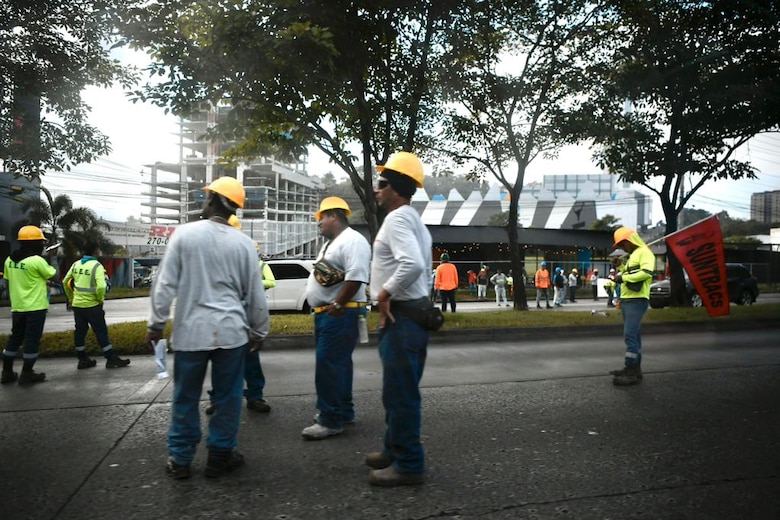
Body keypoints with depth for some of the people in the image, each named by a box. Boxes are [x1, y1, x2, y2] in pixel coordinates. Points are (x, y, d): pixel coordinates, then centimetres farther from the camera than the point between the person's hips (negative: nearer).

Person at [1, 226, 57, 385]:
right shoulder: (37, 260, -18)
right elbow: (51, 273, -3)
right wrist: (48, 266, 17)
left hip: (17, 307, 7)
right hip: (35, 307, -7)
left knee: (15, 338, 16)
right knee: (32, 340, 1)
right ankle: (27, 374, 7)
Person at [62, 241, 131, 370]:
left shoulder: (76, 264, 7)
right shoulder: (96, 266, -13)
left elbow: (65, 282, 15)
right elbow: (100, 286, -25)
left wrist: (70, 298, 25)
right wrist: (100, 299, -8)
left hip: (77, 304, 7)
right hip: (91, 305, -6)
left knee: (80, 331, 13)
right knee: (101, 331, 0)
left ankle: (82, 359, 21)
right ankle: (112, 359, 5)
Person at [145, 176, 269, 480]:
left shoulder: (184, 234, -4)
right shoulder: (243, 242, 0)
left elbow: (165, 284, -4)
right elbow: (255, 293, 4)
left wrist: (156, 323, 5)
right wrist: (259, 331, 15)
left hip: (190, 330, 0)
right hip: (231, 331, 1)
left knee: (185, 397, 13)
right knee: (227, 397, 11)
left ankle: (180, 459, 23)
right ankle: (219, 456, 21)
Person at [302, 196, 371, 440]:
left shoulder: (352, 240, -14)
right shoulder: (332, 243, 20)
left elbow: (356, 277, -24)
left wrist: (336, 306, -24)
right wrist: (323, 308, 19)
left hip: (340, 314, -10)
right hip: (325, 313, 11)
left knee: (328, 364, -10)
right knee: (336, 364, 15)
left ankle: (331, 420, -3)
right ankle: (343, 411, 25)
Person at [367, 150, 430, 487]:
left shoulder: (396, 219, -16)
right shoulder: (411, 219, 17)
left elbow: (413, 265, -33)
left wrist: (384, 293, -21)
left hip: (402, 317, -11)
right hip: (408, 313, 11)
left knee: (400, 394, -1)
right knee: (399, 391, 20)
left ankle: (409, 465, 11)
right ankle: (395, 450, 33)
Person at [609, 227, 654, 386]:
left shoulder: (644, 252, -6)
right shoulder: (631, 256, 25)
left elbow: (647, 272, -21)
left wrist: (624, 277, -15)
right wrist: (620, 277, 8)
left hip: (637, 300, -10)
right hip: (626, 300, 10)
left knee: (630, 335, -14)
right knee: (633, 335, 11)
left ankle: (632, 373, -14)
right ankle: (634, 368, 16)